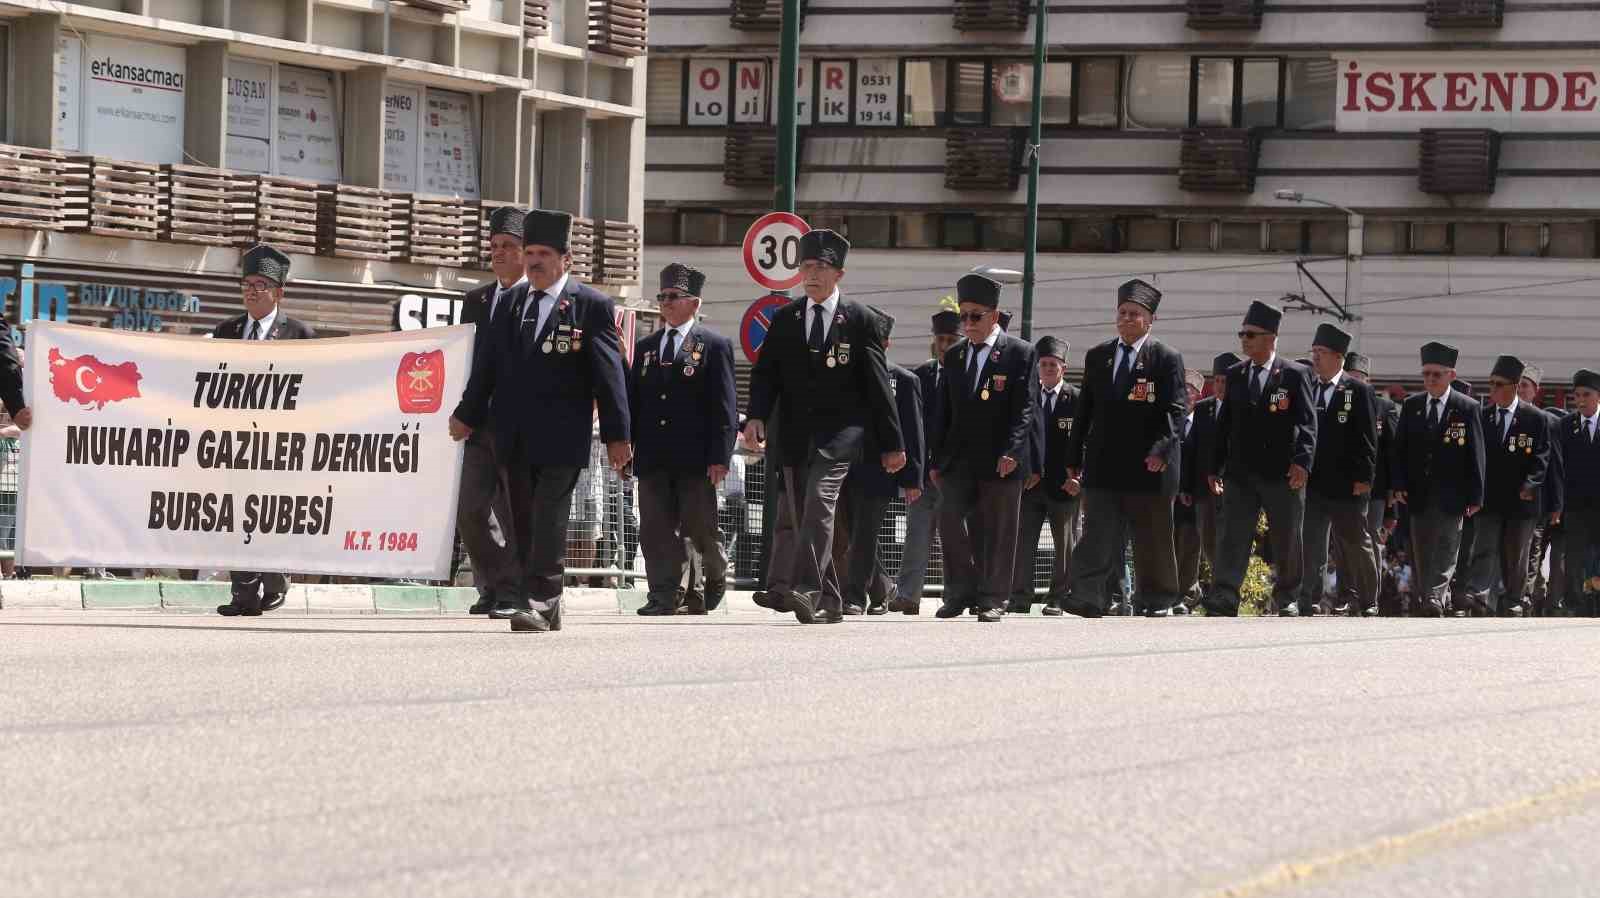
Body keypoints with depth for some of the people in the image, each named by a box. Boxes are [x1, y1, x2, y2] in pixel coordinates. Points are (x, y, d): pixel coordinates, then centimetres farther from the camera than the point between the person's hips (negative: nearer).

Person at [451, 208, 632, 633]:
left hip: (560, 439, -5)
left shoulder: (592, 306, -1)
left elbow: (609, 374, -4)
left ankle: (539, 604, -13)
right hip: (514, 438, 5)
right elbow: (487, 366, 20)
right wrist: (467, 416, 22)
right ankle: (546, 608, 13)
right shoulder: (509, 305, 14)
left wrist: (616, 435, -8)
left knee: (549, 522, -11)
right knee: (524, 525, 6)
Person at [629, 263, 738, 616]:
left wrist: (720, 456, -11)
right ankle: (664, 594, 0)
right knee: (656, 528, -2)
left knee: (699, 526, 1)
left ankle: (716, 574, 28)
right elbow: (633, 400, 17)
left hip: (695, 457, -4)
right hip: (653, 456, 4)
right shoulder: (646, 347, 17)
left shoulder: (715, 345, 1)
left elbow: (725, 405, -4)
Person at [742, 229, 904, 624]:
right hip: (795, 432, 4)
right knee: (797, 515, 4)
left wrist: (891, 444, 3)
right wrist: (756, 417, -12)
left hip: (840, 430, -4)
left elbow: (877, 384, 3)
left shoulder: (859, 319, 2)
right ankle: (828, 602, 13)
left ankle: (806, 589, -30)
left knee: (819, 500, -22)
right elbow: (765, 373, 7)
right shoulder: (784, 319, 10)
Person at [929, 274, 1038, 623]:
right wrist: (937, 459, 12)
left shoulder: (1021, 353, -2)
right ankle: (960, 592, 5)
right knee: (950, 522, -5)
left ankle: (993, 599, 7)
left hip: (1001, 460, -4)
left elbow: (1025, 409, -8)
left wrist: (1011, 451, -20)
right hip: (959, 459, 4)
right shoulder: (954, 356, 14)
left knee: (997, 532, 1)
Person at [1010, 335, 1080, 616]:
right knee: (1022, 542, 1)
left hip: (1063, 485, -2)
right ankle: (1020, 599, 4)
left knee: (1065, 545, 3)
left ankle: (1058, 599, 10)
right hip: (1029, 482, 2)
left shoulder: (1077, 399, 0)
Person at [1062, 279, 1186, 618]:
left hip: (1148, 466, -3)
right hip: (1103, 468, 3)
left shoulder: (1166, 358, 0)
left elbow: (1173, 412, -7)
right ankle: (1088, 599, -12)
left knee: (1153, 540, 5)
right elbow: (1084, 411, 16)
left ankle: (1157, 600, 15)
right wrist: (1074, 460, 13)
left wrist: (1162, 449, -23)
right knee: (1098, 537, -7)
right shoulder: (1097, 357, 14)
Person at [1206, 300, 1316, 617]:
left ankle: (1287, 597, 21)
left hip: (1283, 473, -3)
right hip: (1240, 472, 3)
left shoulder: (1295, 375, -1)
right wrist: (1215, 467, 11)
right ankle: (1223, 600, -14)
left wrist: (1302, 461, -20)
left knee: (1286, 542, 6)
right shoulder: (1235, 375, 11)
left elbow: (1307, 423, -7)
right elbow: (1224, 424, 15)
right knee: (1233, 537, -7)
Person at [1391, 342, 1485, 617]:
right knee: (1421, 554, 7)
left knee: (1446, 550, -11)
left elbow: (1475, 454, -2)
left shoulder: (1467, 408, -1)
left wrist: (1475, 496, -7)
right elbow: (1400, 448, 9)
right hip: (1419, 495, 3)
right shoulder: (1411, 406, 8)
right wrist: (1399, 486, -2)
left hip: (1451, 496, -3)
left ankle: (1434, 599, -19)